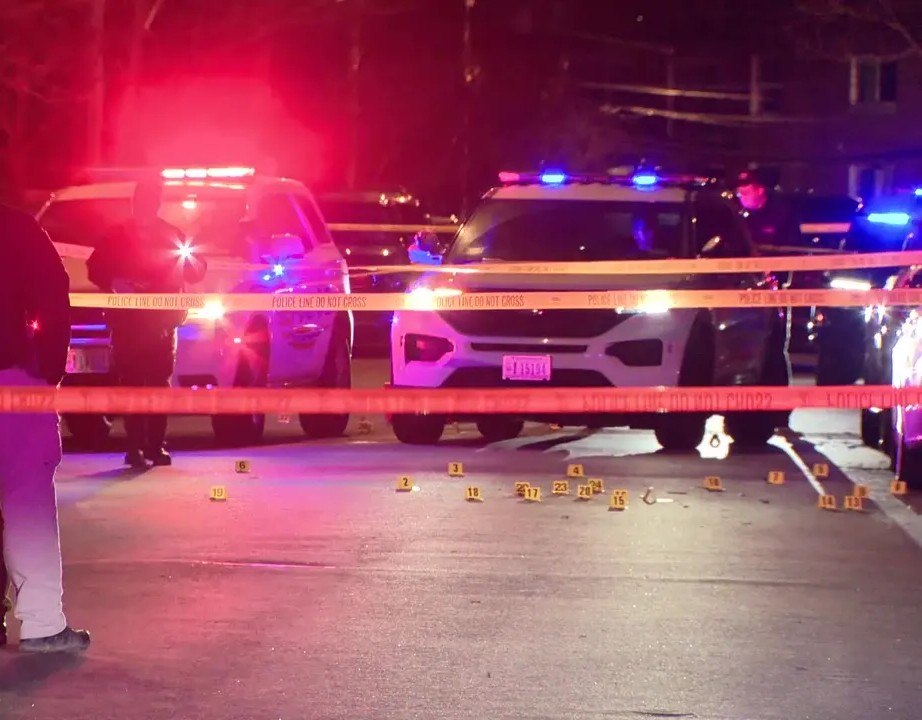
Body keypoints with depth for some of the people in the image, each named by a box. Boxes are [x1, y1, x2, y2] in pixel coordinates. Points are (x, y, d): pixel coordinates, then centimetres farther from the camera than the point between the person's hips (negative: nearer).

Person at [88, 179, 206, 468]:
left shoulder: (172, 236, 13)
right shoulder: (116, 236, 10)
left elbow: (196, 272, 12)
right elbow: (95, 268, 8)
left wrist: (187, 259, -11)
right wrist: (114, 283, -12)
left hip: (162, 319, 1)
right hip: (127, 320, -1)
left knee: (159, 382, -2)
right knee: (131, 382, -5)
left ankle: (157, 445, 1)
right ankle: (135, 446, -4)